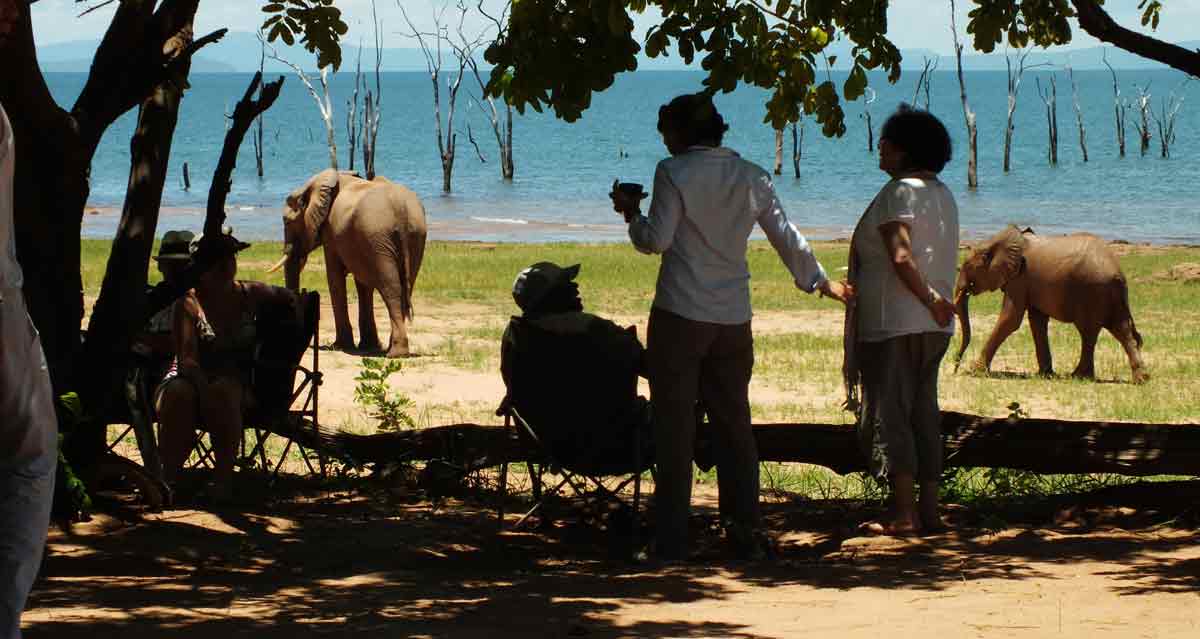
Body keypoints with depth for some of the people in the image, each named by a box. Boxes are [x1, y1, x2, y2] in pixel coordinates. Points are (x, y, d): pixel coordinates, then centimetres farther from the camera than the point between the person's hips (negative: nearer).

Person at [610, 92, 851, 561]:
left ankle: (671, 540, -2)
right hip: (733, 320, 5)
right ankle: (745, 535, 13)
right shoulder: (751, 177, 8)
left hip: (680, 316, -5)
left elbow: (656, 240, -11)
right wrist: (820, 281, 28)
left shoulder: (674, 172, -8)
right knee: (734, 425, 13)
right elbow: (787, 237, 14)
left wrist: (631, 212, 9)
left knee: (675, 428, 0)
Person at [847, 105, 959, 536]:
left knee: (886, 413, -5)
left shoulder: (899, 192, -12)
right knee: (923, 414, 12)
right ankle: (929, 509, 12)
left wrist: (930, 299, -16)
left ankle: (903, 513, -10)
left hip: (892, 323, -9)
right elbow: (941, 261, 15)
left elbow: (901, 257, -22)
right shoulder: (942, 195, 14)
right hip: (933, 325, 9)